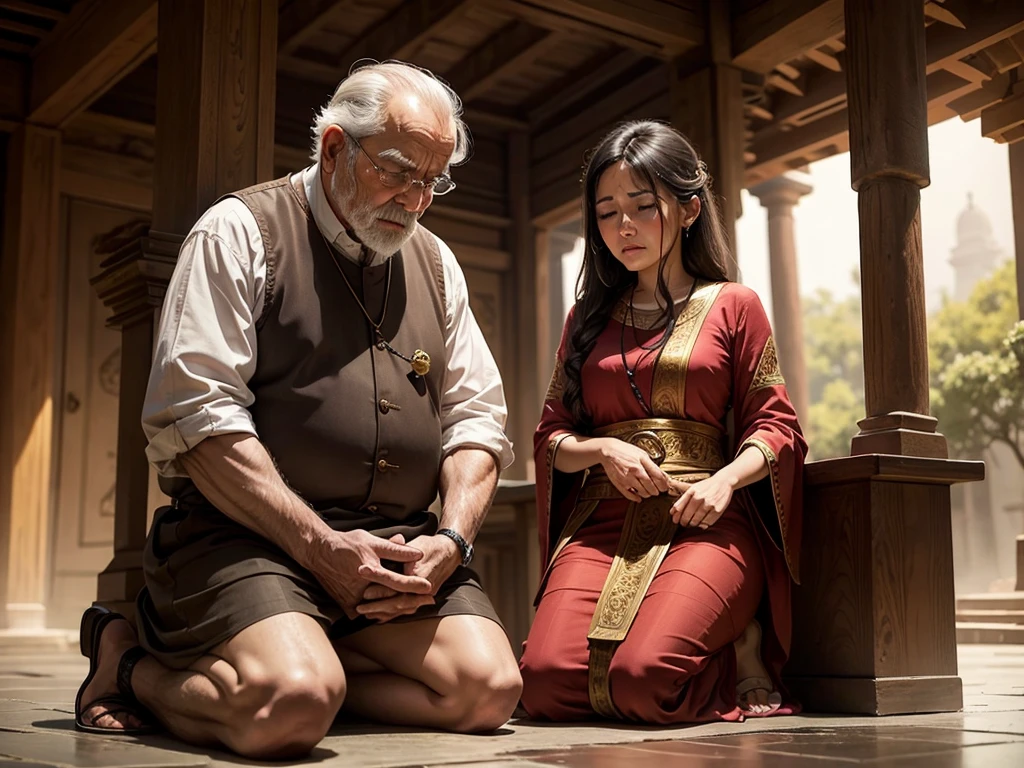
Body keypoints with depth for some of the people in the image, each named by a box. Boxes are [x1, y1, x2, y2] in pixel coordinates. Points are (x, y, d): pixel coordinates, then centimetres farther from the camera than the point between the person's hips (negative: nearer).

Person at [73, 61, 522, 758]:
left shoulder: (437, 264, 17)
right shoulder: (240, 231, -1)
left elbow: (476, 417, 14)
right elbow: (197, 414, -11)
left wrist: (451, 539, -5)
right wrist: (320, 544, -17)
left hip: (399, 542, 6)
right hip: (247, 536, -5)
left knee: (489, 688, -16)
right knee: (293, 705, -30)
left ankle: (297, 661, 3)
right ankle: (132, 662, 1)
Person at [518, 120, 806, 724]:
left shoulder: (733, 306, 11)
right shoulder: (589, 318, 21)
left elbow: (775, 425, 7)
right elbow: (551, 436, 17)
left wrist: (726, 479, -13)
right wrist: (605, 450, -6)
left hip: (702, 523, -3)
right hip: (601, 524, 3)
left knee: (644, 678, -30)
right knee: (547, 683, -22)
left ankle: (739, 651, 4)